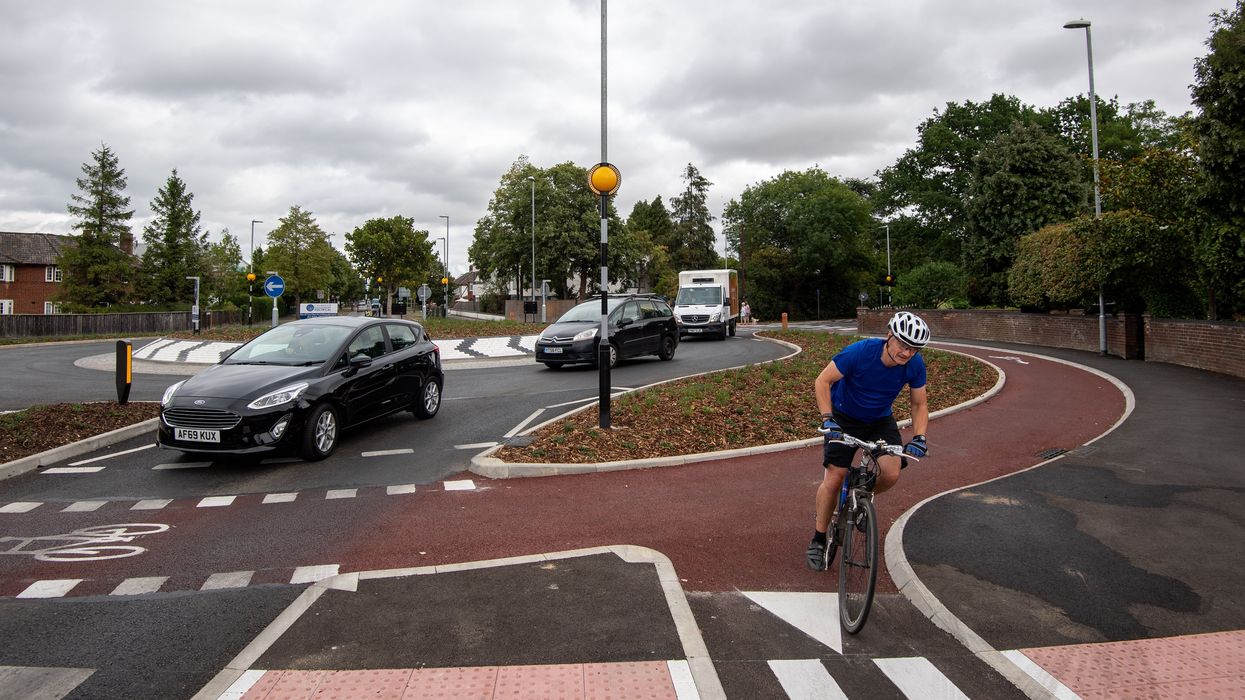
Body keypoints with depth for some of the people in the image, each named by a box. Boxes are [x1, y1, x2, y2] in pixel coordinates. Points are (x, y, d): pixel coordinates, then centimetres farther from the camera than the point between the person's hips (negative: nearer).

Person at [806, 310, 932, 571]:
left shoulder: (915, 365, -18)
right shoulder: (860, 352, -29)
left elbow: (919, 404, -4)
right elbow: (822, 382, -21)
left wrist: (919, 436, -21)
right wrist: (827, 419, -32)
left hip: (880, 421, 3)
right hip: (844, 419, -3)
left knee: (891, 474, -19)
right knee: (834, 478, -10)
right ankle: (818, 541, 8)